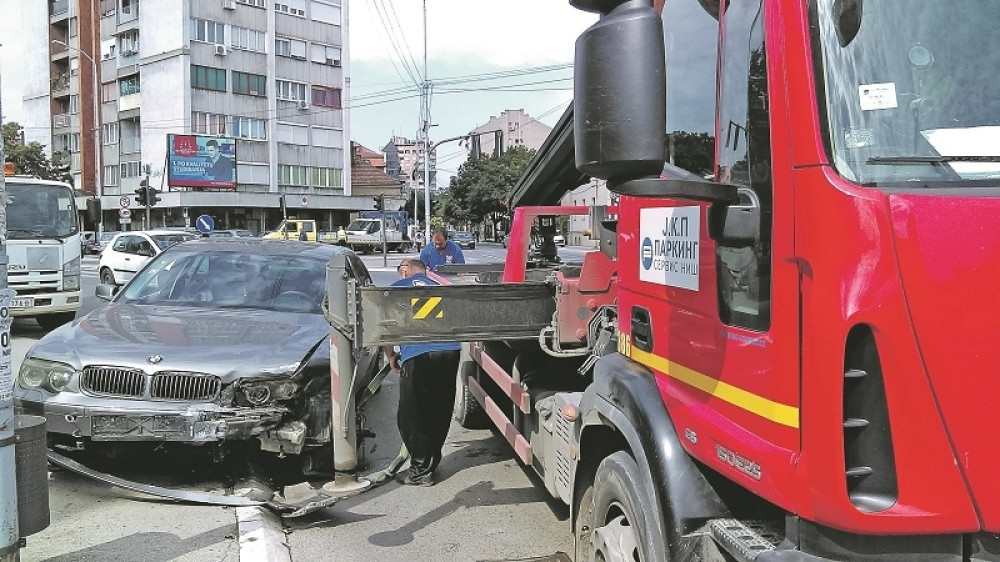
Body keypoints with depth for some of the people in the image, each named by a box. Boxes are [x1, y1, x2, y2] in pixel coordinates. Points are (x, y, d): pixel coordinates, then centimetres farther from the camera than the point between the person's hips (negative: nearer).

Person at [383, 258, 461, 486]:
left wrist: (391, 356, 24)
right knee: (440, 414, 18)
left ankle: (421, 471, 11)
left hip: (417, 354, -5)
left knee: (411, 417, 8)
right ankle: (431, 463, 30)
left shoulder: (398, 287, 13)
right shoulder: (439, 287, 26)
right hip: (450, 351, 5)